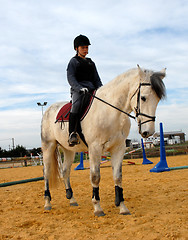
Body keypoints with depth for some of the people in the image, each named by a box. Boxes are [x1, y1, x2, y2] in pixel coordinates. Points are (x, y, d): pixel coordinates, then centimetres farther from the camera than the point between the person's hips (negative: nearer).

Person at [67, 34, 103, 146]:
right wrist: (80, 88, -21)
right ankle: (72, 133, -39)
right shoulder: (74, 61, 10)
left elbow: (97, 79, 23)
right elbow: (71, 78, -3)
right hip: (77, 90, -6)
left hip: (91, 89, 6)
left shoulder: (91, 63, 27)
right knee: (77, 104, -35)